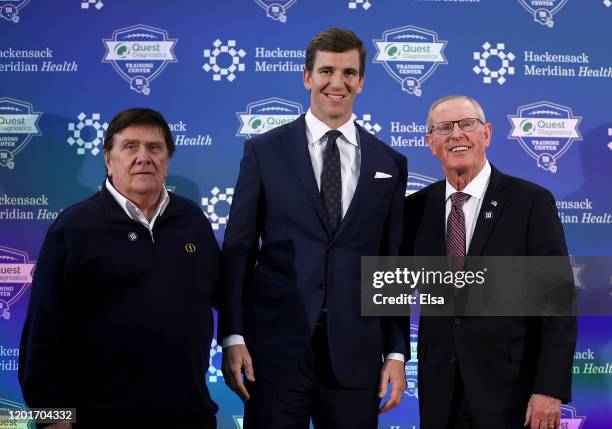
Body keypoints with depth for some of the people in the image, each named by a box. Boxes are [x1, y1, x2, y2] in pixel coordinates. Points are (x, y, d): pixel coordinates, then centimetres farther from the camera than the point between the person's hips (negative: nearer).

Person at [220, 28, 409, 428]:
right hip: (276, 346, -1)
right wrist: (233, 337, -5)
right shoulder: (264, 151, 3)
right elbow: (237, 251, 1)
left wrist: (396, 352, 4)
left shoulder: (389, 163, 8)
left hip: (355, 351, 2)